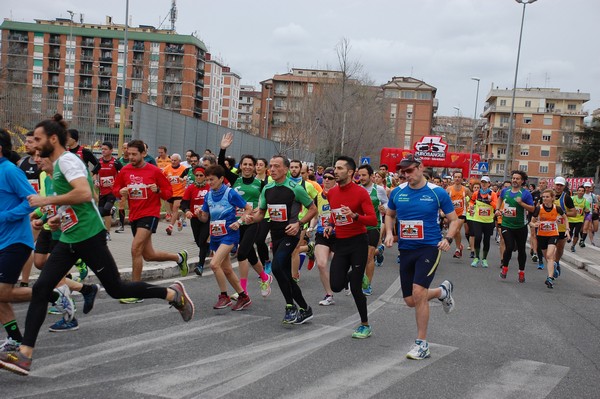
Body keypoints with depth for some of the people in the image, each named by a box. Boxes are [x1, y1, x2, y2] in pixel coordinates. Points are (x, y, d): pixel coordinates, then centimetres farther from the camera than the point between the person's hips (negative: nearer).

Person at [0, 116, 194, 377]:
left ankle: (173, 294, 18)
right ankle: (24, 355, -1)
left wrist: (47, 200, -20)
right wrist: (61, 218, 17)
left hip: (88, 236, -9)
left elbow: (84, 193, -28)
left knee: (116, 289, 0)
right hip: (69, 239, 9)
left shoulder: (67, 160, -12)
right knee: (40, 289, -1)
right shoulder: (58, 164, 18)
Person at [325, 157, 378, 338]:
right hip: (340, 242, 5)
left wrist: (354, 216, -31)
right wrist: (330, 225, 5)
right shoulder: (331, 193, 6)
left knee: (355, 288, -4)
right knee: (336, 286, -2)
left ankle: (365, 325, 16)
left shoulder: (361, 192, -12)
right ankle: (352, 274, 35)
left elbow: (373, 220, -15)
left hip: (358, 242, -5)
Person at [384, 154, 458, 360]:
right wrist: (389, 233, 2)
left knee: (418, 292, -21)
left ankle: (422, 345, -6)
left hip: (429, 248, -5)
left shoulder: (438, 192, -6)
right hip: (406, 250, 5)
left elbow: (454, 220, 2)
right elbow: (389, 215, 20)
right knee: (410, 301, 8)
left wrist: (448, 239, -15)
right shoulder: (397, 192, 2)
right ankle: (443, 291, 39)